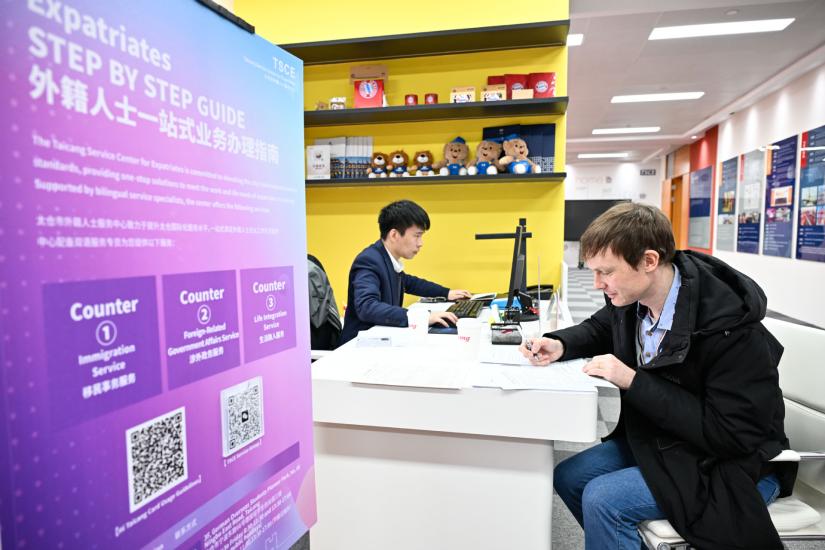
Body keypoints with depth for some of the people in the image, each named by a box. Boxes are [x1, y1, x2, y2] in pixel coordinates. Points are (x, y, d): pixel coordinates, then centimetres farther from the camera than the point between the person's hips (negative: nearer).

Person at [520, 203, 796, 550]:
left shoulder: (730, 326, -30)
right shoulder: (633, 296, -9)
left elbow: (731, 433, -27)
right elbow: (600, 328, 13)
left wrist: (633, 382, -30)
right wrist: (559, 345, -10)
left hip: (731, 465, -7)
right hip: (659, 438, 7)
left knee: (602, 499, -22)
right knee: (567, 477, 4)